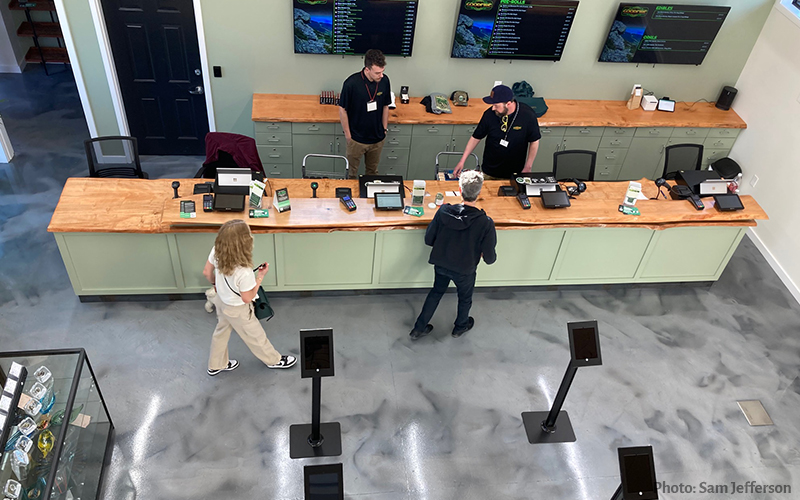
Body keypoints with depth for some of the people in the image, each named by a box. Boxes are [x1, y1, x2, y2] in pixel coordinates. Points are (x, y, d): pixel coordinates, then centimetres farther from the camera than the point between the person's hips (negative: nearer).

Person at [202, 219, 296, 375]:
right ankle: (273, 360, 48)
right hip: (237, 310, -6)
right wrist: (261, 276, -20)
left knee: (221, 331, 30)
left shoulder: (216, 252, -24)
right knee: (255, 336, 21)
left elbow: (207, 272, -4)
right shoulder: (243, 273, -43)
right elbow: (247, 298, -25)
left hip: (221, 300, 6)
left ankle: (215, 365, 53)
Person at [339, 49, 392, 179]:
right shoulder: (351, 83, -23)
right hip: (356, 138, -3)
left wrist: (384, 129, 8)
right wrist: (347, 134, -8)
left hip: (377, 138, 3)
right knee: (351, 172, 16)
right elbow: (342, 109, -12)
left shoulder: (384, 81, -11)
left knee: (373, 171, 23)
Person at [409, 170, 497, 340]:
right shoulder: (485, 223, -29)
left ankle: (419, 328, 41)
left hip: (441, 264, 2)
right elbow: (489, 258, -20)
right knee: (465, 298, 28)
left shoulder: (444, 211, -23)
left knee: (436, 291, 29)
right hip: (464, 270, -2)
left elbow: (428, 240, -11)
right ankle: (460, 327, 55)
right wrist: (491, 256, 4)